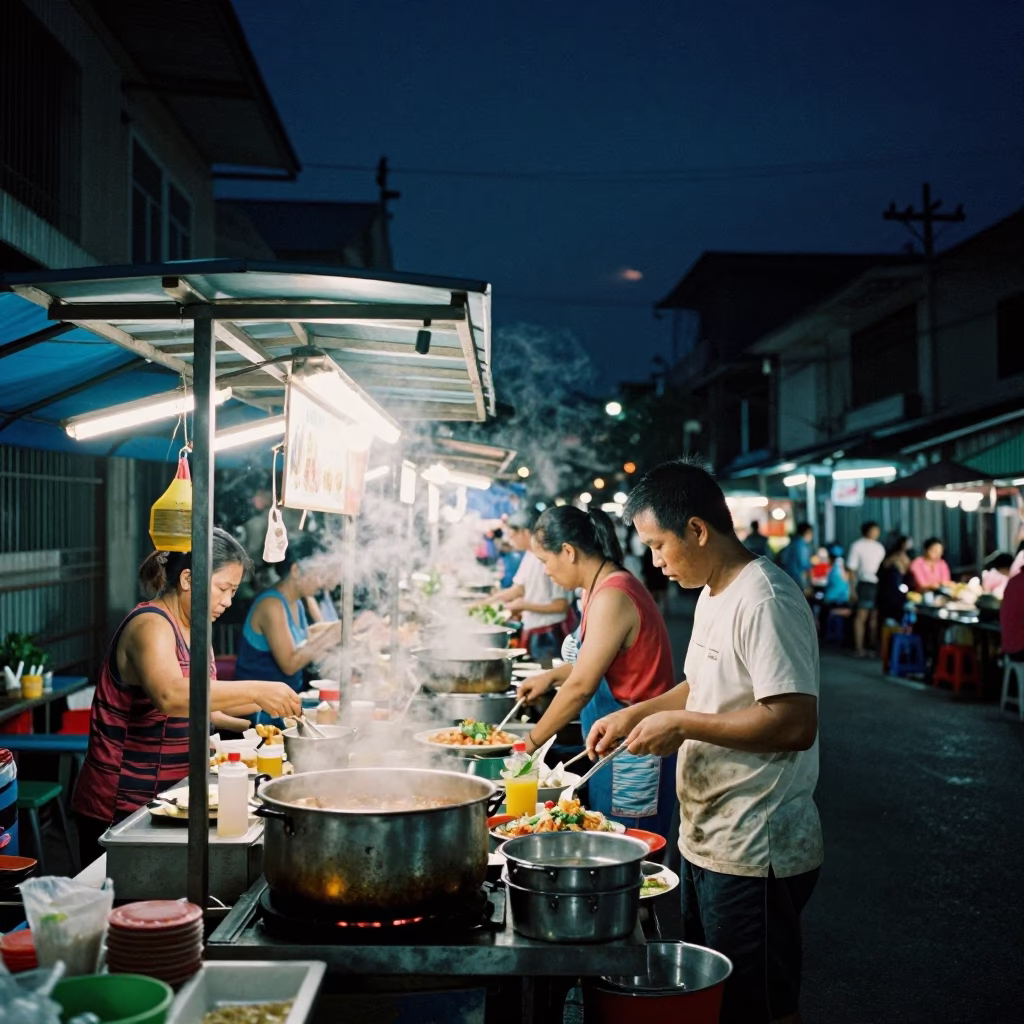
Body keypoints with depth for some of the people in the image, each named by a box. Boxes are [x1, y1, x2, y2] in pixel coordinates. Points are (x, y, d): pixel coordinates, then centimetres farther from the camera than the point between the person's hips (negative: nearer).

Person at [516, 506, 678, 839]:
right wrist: (552, 676, 11)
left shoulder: (612, 597, -20)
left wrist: (531, 742, -10)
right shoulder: (606, 588, 10)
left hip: (632, 757, -10)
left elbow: (581, 686, -20)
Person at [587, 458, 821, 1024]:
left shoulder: (765, 601, -22)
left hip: (753, 855, -10)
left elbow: (795, 722, -29)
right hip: (707, 842, 10)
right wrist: (634, 714, 9)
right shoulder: (714, 593, 10)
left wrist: (681, 724, -24)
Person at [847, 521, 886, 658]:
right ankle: (858, 647, -5)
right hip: (866, 583, -6)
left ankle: (873, 645, 17)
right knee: (861, 616, -6)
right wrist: (853, 587, -11)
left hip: (879, 583, 6)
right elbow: (852, 568, -4)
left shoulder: (880, 547, 17)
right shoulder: (857, 546, 0)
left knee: (875, 616, 8)